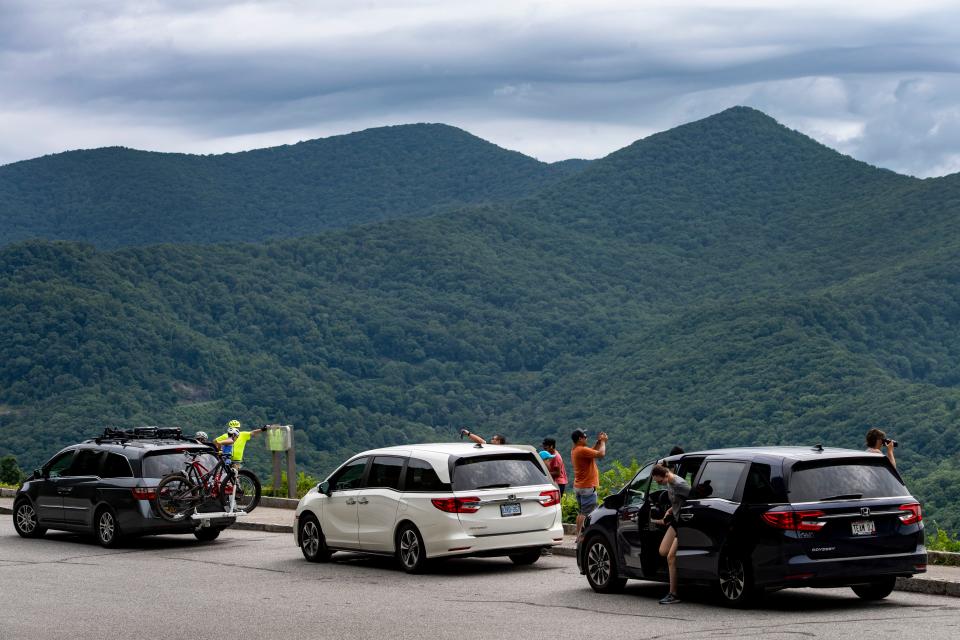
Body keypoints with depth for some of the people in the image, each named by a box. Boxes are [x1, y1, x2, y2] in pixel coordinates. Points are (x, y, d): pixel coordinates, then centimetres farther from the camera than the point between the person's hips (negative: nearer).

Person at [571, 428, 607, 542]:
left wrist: (598, 442, 14)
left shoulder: (574, 451, 11)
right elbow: (601, 454, -21)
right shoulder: (582, 450, -20)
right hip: (587, 487, -10)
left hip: (578, 487, 10)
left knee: (581, 513, 15)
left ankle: (578, 536, 16)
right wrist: (603, 442, -6)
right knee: (586, 514, -10)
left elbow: (592, 452, 22)